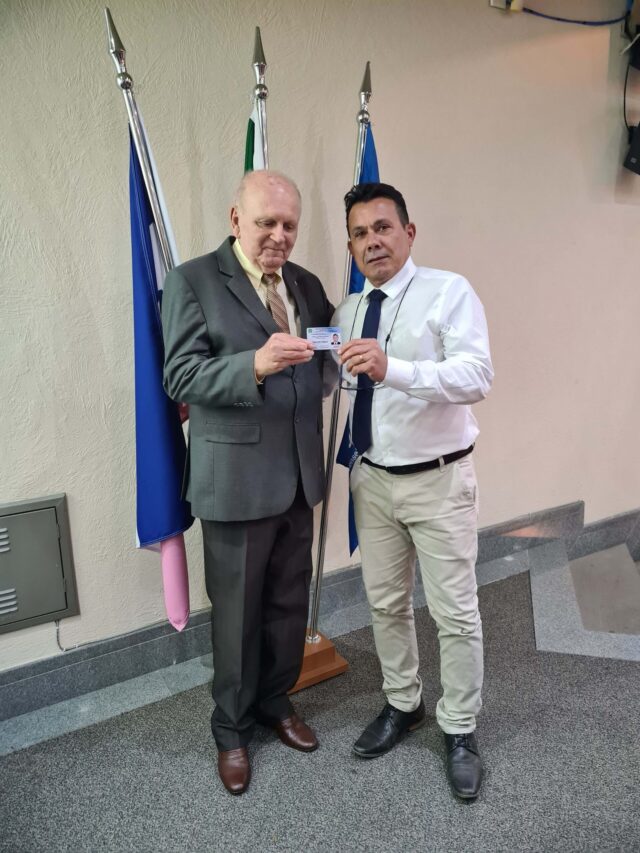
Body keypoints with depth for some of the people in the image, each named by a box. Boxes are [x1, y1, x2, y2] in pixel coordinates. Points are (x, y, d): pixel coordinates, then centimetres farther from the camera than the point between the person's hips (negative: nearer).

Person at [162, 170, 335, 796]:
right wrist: (256, 365, -29)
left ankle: (275, 702, 42)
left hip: (298, 475, 5)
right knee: (237, 613, 10)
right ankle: (231, 728, 33)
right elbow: (181, 376, -14)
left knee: (290, 603, 18)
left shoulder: (307, 285, 10)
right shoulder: (193, 281, -7)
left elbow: (322, 368, 15)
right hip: (235, 478, -5)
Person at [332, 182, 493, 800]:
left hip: (438, 480, -5)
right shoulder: (347, 311, 7)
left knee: (454, 611, 5)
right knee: (385, 603, 17)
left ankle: (460, 731, 27)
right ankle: (402, 705, 38)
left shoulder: (449, 292, -11)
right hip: (372, 478, 5)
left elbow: (476, 376, -24)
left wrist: (393, 369, -40)